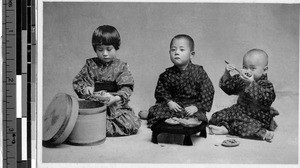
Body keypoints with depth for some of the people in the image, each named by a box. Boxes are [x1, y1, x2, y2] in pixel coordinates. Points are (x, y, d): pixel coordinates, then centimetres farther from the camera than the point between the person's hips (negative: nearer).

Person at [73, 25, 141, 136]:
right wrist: (85, 88, -15)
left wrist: (116, 98, -26)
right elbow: (77, 81, 9)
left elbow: (126, 88, -6)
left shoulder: (121, 67, 3)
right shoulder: (90, 65, 8)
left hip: (116, 107, 1)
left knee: (133, 124, -22)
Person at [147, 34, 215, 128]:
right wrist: (169, 102, -10)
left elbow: (208, 92, -6)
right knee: (154, 110, -19)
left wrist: (197, 106, -15)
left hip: (192, 107, -1)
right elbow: (161, 91, 8)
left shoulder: (199, 72, -6)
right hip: (174, 105, 1)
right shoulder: (167, 74, 0)